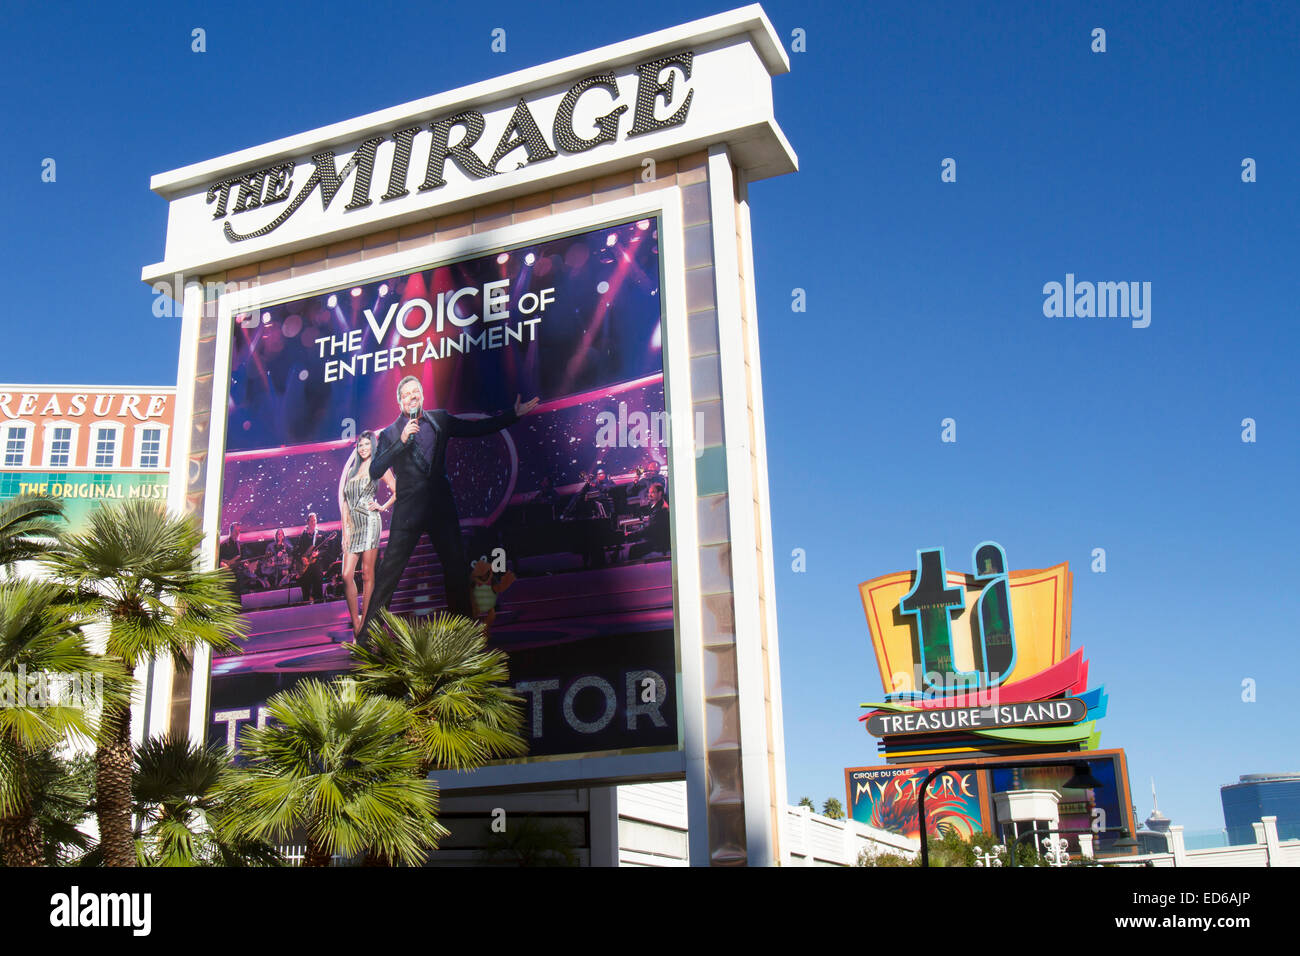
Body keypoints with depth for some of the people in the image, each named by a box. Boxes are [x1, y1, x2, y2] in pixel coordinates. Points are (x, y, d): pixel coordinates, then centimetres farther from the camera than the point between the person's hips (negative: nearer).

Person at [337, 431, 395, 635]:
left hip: (369, 521, -5)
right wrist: (345, 529, 7)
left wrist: (383, 507, -2)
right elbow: (345, 501, 15)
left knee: (367, 574, -4)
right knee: (347, 575, -6)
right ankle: (355, 624, 0)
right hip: (353, 525, 5)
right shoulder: (352, 469, 19)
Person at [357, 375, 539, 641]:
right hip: (408, 510, -3)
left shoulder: (439, 420, 11)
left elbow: (479, 428, 16)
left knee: (456, 567, 5)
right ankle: (367, 632, 0)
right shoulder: (390, 434, 3)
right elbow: (374, 472, -7)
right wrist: (402, 441, -15)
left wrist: (515, 415, 11)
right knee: (389, 572, -6)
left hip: (441, 507, 3)